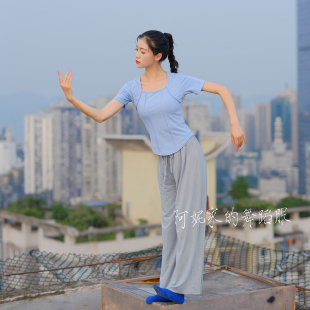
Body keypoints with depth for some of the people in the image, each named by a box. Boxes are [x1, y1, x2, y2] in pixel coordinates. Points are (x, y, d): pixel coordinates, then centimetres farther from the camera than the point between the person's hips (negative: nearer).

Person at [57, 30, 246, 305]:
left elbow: (223, 90, 0)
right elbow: (101, 116, -10)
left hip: (189, 153, -5)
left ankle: (178, 287, -3)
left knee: (186, 218, -7)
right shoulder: (132, 88, 0)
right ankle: (170, 287, 15)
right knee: (170, 221, 8)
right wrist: (70, 97, -22)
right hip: (165, 160, 5)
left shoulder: (179, 81, -8)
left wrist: (235, 124, -9)